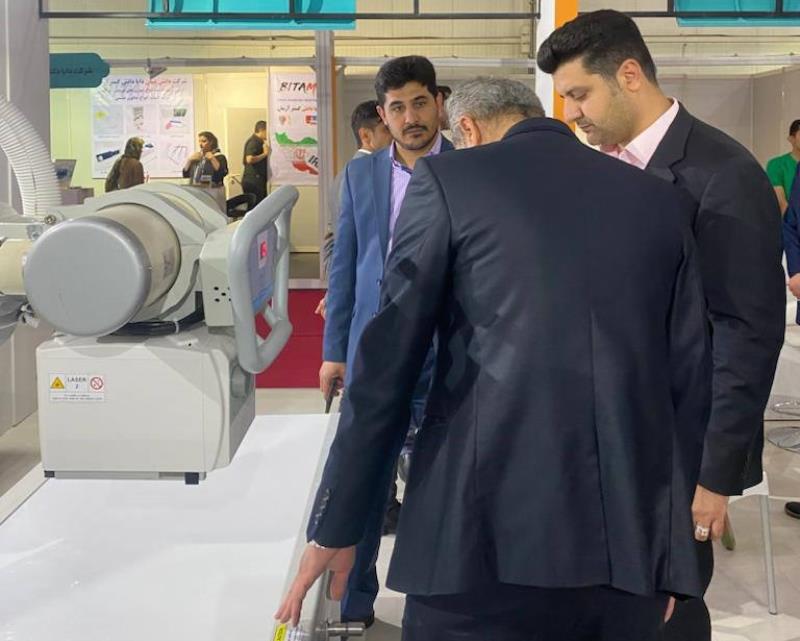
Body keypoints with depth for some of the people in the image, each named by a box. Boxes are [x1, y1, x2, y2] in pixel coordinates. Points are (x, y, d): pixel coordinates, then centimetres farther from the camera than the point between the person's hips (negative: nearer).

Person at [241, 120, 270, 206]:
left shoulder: (258, 142, 19)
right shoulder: (254, 142, -12)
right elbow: (249, 159, -26)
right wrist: (264, 154, -17)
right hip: (253, 181, -10)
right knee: (257, 205, -11)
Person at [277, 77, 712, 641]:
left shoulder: (447, 179, 3)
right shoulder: (661, 200, 13)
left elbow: (387, 364, -1)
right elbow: (690, 378, 12)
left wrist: (337, 525, 5)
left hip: (488, 530, -4)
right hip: (634, 539, 5)